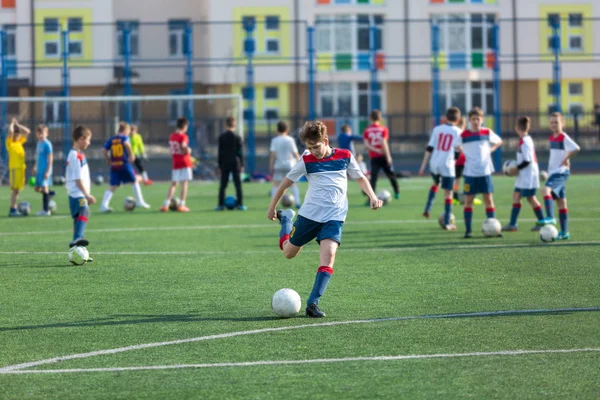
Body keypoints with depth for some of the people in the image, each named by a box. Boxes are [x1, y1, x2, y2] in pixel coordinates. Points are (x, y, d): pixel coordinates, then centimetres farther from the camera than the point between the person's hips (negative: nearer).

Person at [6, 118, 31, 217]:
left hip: (21, 167, 7)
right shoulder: (9, 142, -4)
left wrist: (17, 125, 13)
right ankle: (12, 209, -7)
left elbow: (27, 132, 20)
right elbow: (10, 132, -20)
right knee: (14, 189, -8)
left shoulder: (19, 142, 16)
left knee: (18, 189, 8)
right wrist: (12, 123, -3)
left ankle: (14, 209, 13)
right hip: (14, 167, -7)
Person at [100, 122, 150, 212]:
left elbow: (104, 150, 1)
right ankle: (140, 201, 17)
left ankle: (104, 205, -12)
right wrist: (131, 154, -16)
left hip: (114, 166, 4)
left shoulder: (111, 140, 11)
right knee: (134, 182, 16)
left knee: (112, 187, 3)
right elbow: (127, 144, -25)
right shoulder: (125, 137, -1)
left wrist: (108, 161, 12)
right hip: (124, 164, -4)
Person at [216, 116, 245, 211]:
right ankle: (240, 204, -2)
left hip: (224, 164, 1)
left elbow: (220, 152, 4)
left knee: (223, 185, 4)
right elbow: (240, 152, -3)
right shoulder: (237, 137, -3)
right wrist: (241, 164, 4)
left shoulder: (222, 137, 2)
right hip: (235, 163, -1)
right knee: (238, 184, 2)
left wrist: (220, 166, 8)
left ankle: (221, 204, 1)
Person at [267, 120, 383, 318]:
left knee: (328, 255, -20)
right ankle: (286, 218, 44)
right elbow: (287, 182, 8)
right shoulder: (307, 160, -2)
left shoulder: (345, 157, 0)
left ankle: (313, 303, -20)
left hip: (334, 217, -1)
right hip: (309, 213, 1)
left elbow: (360, 178, 14)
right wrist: (272, 207, 12)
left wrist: (372, 196, -2)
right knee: (288, 252, 13)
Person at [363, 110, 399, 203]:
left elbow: (366, 144, -9)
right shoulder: (383, 129, -5)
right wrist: (388, 156, -13)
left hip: (374, 157, 1)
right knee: (391, 175, 18)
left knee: (373, 177, -4)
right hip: (383, 156, -1)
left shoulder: (367, 130, 0)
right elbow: (383, 143, -15)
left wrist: (376, 150, -9)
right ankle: (397, 193, 31)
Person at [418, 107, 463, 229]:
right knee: (448, 193, 2)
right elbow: (458, 150, -5)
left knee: (436, 183, 32)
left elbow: (429, 148, 1)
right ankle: (447, 223, 1)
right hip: (447, 165, -4)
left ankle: (427, 209, 23)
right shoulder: (458, 131, -3)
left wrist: (423, 166, 4)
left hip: (434, 164, 4)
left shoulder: (437, 129, 3)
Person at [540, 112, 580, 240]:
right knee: (561, 201, 9)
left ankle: (550, 217, -33)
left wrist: (566, 160, -19)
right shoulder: (552, 138, 12)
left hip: (561, 172, -9)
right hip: (553, 172, 9)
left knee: (546, 189, -29)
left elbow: (576, 148, -28)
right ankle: (564, 232, 12)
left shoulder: (564, 138, -12)